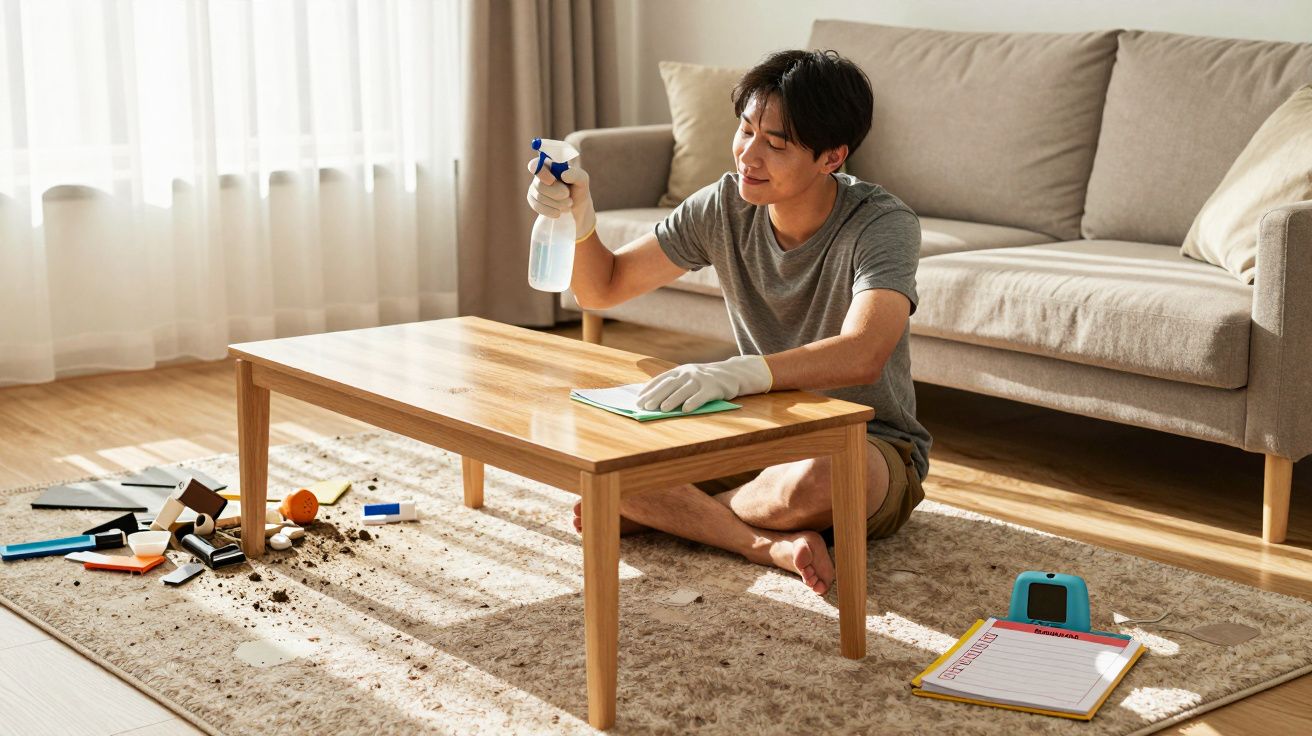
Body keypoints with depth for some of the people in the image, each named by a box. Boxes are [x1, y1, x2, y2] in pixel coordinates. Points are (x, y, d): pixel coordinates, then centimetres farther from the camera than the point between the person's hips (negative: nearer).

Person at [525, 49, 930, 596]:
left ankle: (659, 516, -12)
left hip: (872, 449, -4)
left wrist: (735, 374, -52)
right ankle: (767, 544, -20)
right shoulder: (725, 207, -4)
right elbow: (602, 289, 2)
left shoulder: (882, 225, -20)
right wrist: (577, 216, -20)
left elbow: (863, 355, -38)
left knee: (817, 479, -41)